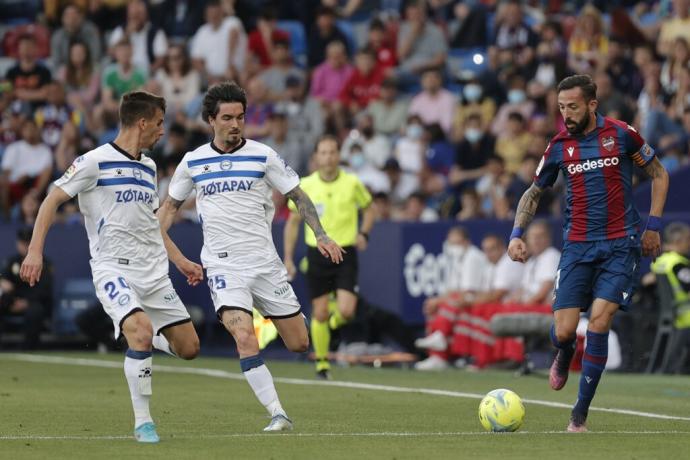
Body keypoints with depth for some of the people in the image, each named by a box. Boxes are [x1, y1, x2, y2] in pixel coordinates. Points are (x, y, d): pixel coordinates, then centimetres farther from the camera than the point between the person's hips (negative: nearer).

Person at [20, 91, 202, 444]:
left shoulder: (148, 167, 16)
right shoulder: (95, 162, -7)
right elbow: (52, 200, -5)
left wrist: (181, 262, 25)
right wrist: (35, 251, -14)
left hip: (154, 272, 7)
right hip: (113, 269, -7)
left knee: (188, 348, 1)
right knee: (142, 332, -29)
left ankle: (136, 337, 33)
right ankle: (143, 422, -16)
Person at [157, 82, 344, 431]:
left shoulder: (262, 155, 0)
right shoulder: (193, 162, 5)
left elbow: (298, 196, 6)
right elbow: (170, 206, 18)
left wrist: (320, 235, -5)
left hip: (264, 261, 1)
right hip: (223, 265, -1)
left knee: (299, 344, 2)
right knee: (245, 338, -23)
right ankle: (277, 415, -21)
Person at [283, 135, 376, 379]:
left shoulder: (352, 183, -4)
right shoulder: (305, 186, -4)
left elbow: (369, 209, 13)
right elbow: (293, 222, 5)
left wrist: (363, 233, -5)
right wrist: (288, 258, 1)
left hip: (346, 253, -1)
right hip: (317, 254, 1)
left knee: (346, 311, -15)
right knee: (320, 314, 2)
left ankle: (345, 301, 23)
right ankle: (322, 362, 18)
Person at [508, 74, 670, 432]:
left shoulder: (621, 134, -3)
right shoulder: (559, 146, 4)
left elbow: (659, 175, 9)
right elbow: (533, 193, 18)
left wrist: (653, 225, 4)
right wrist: (516, 234, 4)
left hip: (619, 245, -2)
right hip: (577, 246, 3)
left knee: (598, 322, -17)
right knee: (563, 332, -7)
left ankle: (580, 416, -6)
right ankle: (565, 354, 34)